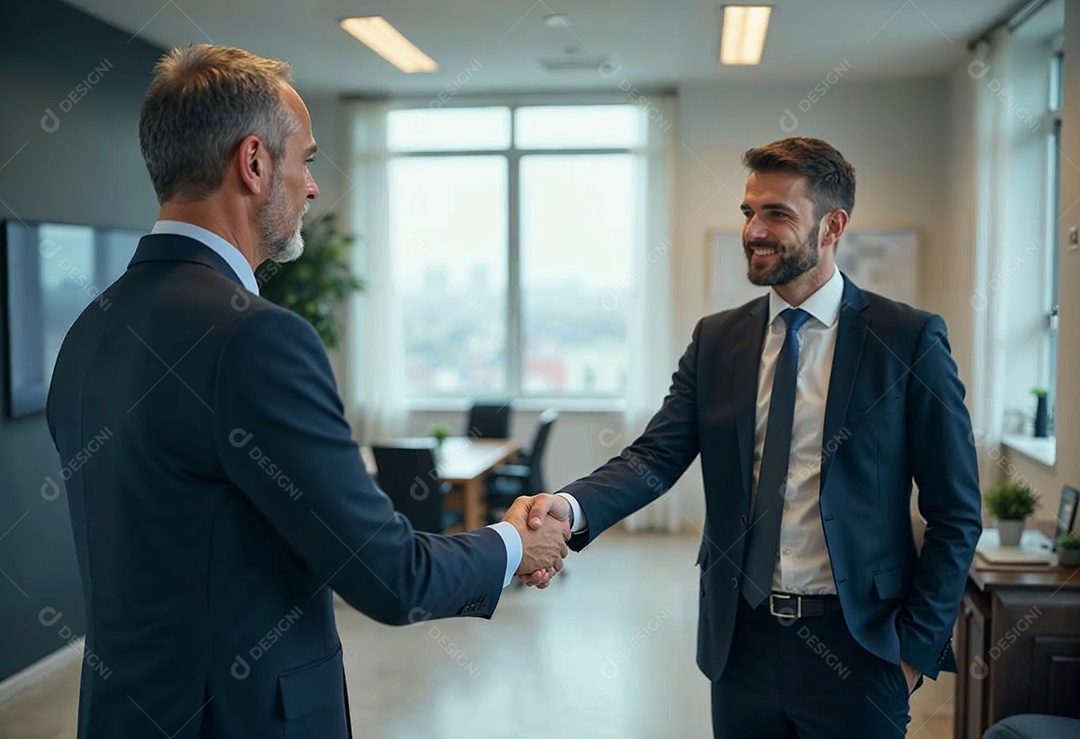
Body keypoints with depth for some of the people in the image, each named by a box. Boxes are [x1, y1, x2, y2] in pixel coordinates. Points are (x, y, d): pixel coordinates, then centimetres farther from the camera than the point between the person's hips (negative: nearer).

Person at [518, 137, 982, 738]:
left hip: (855, 644, -3)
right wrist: (573, 507, -25)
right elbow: (657, 456, -6)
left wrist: (917, 647, -7)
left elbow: (955, 514, -4)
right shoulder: (715, 340, 3)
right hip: (742, 637, 3)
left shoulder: (910, 340, -7)